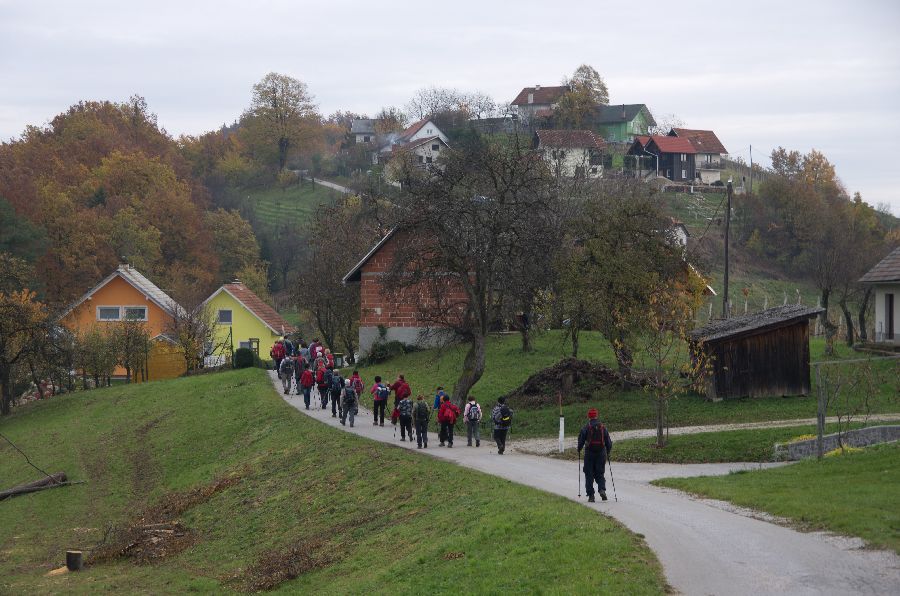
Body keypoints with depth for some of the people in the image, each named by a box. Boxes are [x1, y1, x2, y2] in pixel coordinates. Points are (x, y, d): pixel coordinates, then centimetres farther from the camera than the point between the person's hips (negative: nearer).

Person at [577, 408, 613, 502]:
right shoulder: (603, 428, 3)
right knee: (600, 474, 11)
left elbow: (581, 440, -4)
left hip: (589, 453, -2)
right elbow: (608, 442, 7)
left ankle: (591, 495, 1)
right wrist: (608, 452, 22)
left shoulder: (585, 428, -6)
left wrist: (579, 450, 15)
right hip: (601, 453, 2)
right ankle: (602, 489, -14)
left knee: (589, 475, 5)